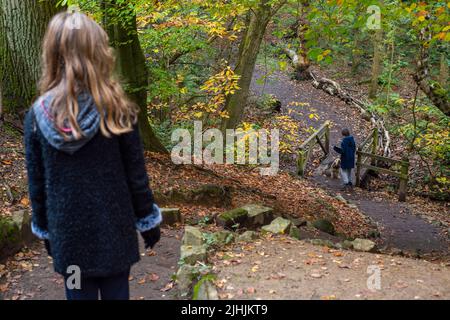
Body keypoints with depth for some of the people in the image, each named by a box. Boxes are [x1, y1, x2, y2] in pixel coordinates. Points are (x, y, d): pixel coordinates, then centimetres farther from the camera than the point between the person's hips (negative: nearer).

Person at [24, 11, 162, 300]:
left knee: (79, 293, 15)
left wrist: (44, 229, 13)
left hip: (67, 232, 2)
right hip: (113, 229, -1)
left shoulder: (38, 114, -8)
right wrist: (148, 220, 6)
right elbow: (136, 175, -7)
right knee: (115, 292, 13)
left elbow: (37, 183, 0)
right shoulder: (117, 110, -13)